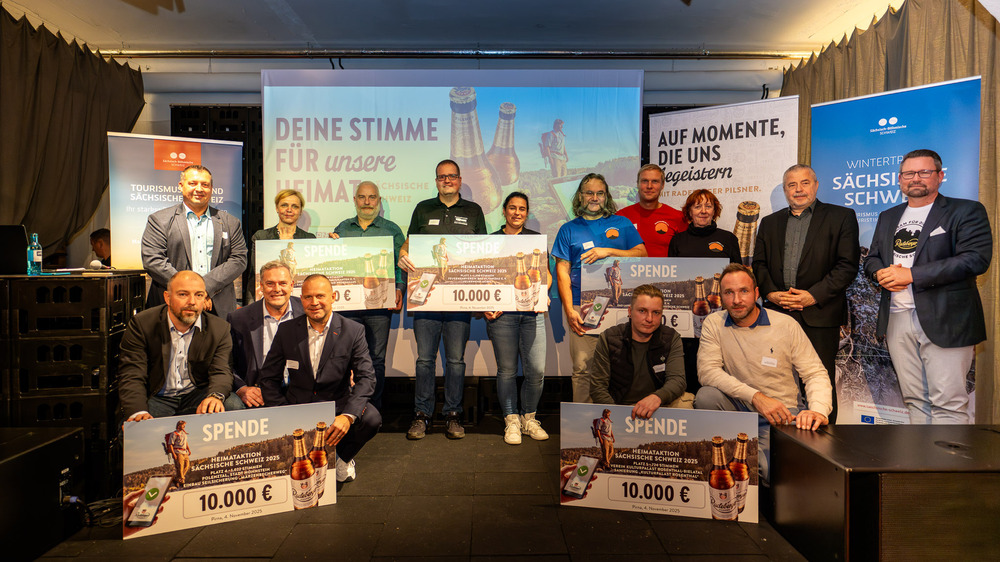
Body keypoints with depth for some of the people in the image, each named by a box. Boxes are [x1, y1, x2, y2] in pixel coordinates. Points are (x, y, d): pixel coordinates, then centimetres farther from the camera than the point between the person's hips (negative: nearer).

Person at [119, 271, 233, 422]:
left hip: (197, 396, 2)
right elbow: (131, 376, -11)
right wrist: (138, 412, -32)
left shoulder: (220, 328, -2)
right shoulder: (141, 324, -6)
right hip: (157, 397, -2)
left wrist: (215, 396, -35)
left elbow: (221, 372, -9)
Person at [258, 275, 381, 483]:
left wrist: (348, 415, -29)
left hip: (338, 404, -1)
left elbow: (366, 378, -11)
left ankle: (342, 458, 5)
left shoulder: (353, 331, -5)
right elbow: (268, 377, 6)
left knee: (371, 419, -29)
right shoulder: (286, 330, 2)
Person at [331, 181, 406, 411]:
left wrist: (399, 289, -11)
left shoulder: (391, 230, 9)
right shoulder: (342, 229, 15)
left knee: (377, 358, 3)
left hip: (380, 304, -2)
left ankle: (374, 406, 13)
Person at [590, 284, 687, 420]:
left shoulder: (672, 339, 4)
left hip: (658, 408, 0)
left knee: (684, 406, -30)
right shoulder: (608, 339, -1)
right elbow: (597, 387, -3)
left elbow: (677, 380, -8)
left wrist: (657, 397, -32)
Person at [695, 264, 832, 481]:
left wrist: (818, 410, -25)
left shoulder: (786, 325, -3)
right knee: (706, 396, -29)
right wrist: (756, 396, -26)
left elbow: (815, 374, -3)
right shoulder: (714, 323, -2)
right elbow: (707, 371, -15)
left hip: (780, 414, -2)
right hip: (738, 407, 2)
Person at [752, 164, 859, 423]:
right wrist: (771, 293, -4)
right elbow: (759, 264, 14)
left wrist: (814, 295, -12)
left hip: (820, 315, -3)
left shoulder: (841, 217, 6)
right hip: (777, 314, 3)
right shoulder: (769, 222, 18)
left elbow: (848, 265, -3)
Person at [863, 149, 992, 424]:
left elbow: (976, 258, -12)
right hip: (897, 318, 5)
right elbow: (872, 259, 21)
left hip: (944, 321, -5)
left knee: (947, 402, -5)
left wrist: (911, 274, -16)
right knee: (914, 399, 10)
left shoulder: (966, 211, 0)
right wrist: (881, 273, -5)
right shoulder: (888, 217, 19)